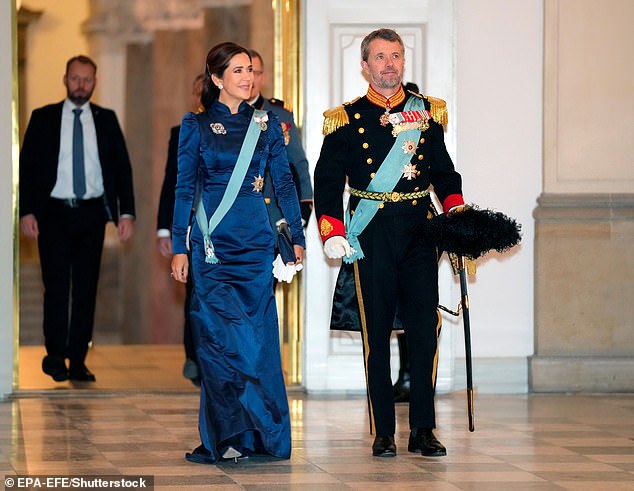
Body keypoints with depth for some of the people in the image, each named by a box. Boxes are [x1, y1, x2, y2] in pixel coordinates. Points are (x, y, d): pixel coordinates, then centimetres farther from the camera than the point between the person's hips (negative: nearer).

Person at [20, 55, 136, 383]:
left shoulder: (106, 120, 8)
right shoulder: (43, 118, 4)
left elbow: (122, 167, 7)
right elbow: (27, 167, 2)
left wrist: (126, 212, -3)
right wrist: (26, 211, -8)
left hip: (92, 212, 2)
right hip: (54, 212, -2)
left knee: (86, 288, 2)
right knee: (57, 286, -6)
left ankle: (78, 361, 8)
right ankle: (55, 356, 5)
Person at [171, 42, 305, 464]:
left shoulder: (267, 124, 10)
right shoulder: (197, 125, 4)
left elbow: (284, 183, 13)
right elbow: (185, 188, 5)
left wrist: (297, 237, 10)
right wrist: (179, 248, 0)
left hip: (256, 241, 2)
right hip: (213, 245, -2)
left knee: (258, 335, -2)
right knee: (224, 333, -10)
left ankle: (260, 435, 6)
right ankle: (227, 436, -4)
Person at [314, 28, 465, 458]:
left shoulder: (427, 112, 11)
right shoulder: (346, 120, 4)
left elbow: (444, 172, 16)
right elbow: (327, 181, 3)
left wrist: (457, 213, 0)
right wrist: (332, 233, -8)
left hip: (420, 233, 2)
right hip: (371, 237, -2)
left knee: (425, 328, -5)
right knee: (376, 333, 0)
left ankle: (423, 430, 2)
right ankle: (383, 434, 6)